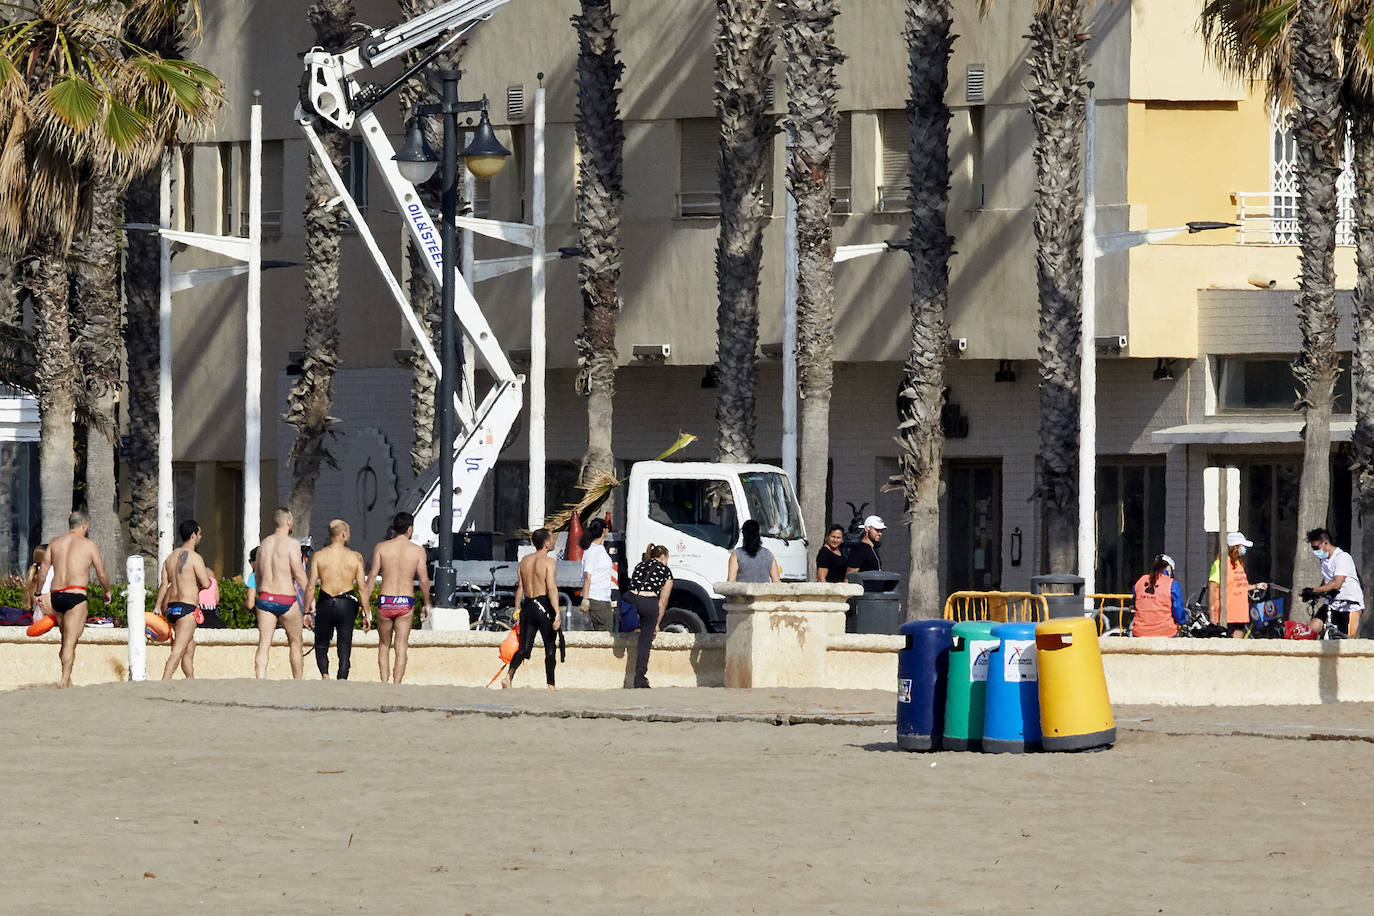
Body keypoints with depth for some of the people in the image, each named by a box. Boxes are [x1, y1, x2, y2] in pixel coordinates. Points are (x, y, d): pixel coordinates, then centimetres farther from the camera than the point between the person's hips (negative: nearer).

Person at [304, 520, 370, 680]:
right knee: (344, 648, 7)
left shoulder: (319, 555, -1)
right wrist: (367, 614, 3)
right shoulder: (355, 557, -2)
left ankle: (325, 675, -9)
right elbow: (362, 588, -3)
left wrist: (307, 611, 3)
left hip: (325, 605, 0)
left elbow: (310, 586, -4)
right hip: (347, 605, 0)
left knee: (321, 646, 13)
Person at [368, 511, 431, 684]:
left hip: (385, 600, 1)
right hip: (406, 602, -1)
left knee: (384, 645, 15)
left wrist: (366, 600, 1)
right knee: (401, 647, 2)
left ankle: (384, 683, 7)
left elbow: (372, 575, -4)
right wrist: (427, 604, 11)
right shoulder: (418, 550, -1)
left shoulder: (381, 547, 1)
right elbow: (424, 580, -1)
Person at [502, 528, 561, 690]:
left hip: (527, 606, 6)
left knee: (525, 647, 6)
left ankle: (509, 675, -14)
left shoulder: (524, 561, 11)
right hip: (543, 606, -6)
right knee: (551, 647, 7)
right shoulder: (548, 562, -9)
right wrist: (557, 613, -22)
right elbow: (552, 588, -18)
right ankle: (550, 685, 11)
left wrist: (517, 612, 16)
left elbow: (520, 589, 12)